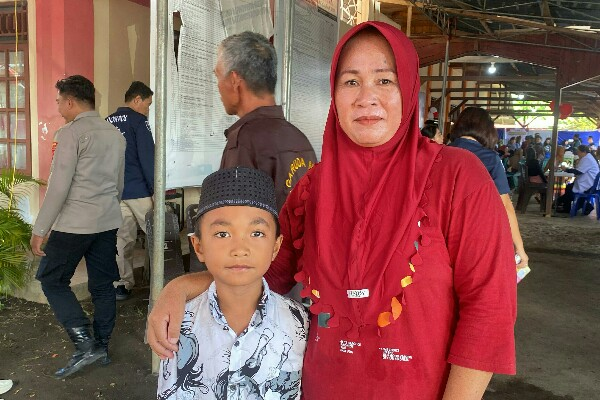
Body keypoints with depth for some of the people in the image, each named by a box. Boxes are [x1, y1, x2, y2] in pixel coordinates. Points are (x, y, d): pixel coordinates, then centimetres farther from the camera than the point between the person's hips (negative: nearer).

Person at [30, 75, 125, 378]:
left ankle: (85, 344, 1)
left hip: (75, 224, -7)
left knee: (51, 280, 8)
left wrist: (40, 230, -10)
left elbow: (59, 187, -15)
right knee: (102, 285, 13)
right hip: (109, 222, 7)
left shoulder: (71, 133, -11)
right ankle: (101, 346, 22)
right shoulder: (115, 134, 11)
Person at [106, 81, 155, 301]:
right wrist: (155, 188, -9)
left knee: (122, 237, 9)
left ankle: (121, 284, 12)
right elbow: (147, 157, -13)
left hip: (114, 190, 7)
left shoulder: (108, 122, 14)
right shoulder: (138, 120, -7)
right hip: (138, 190, -7)